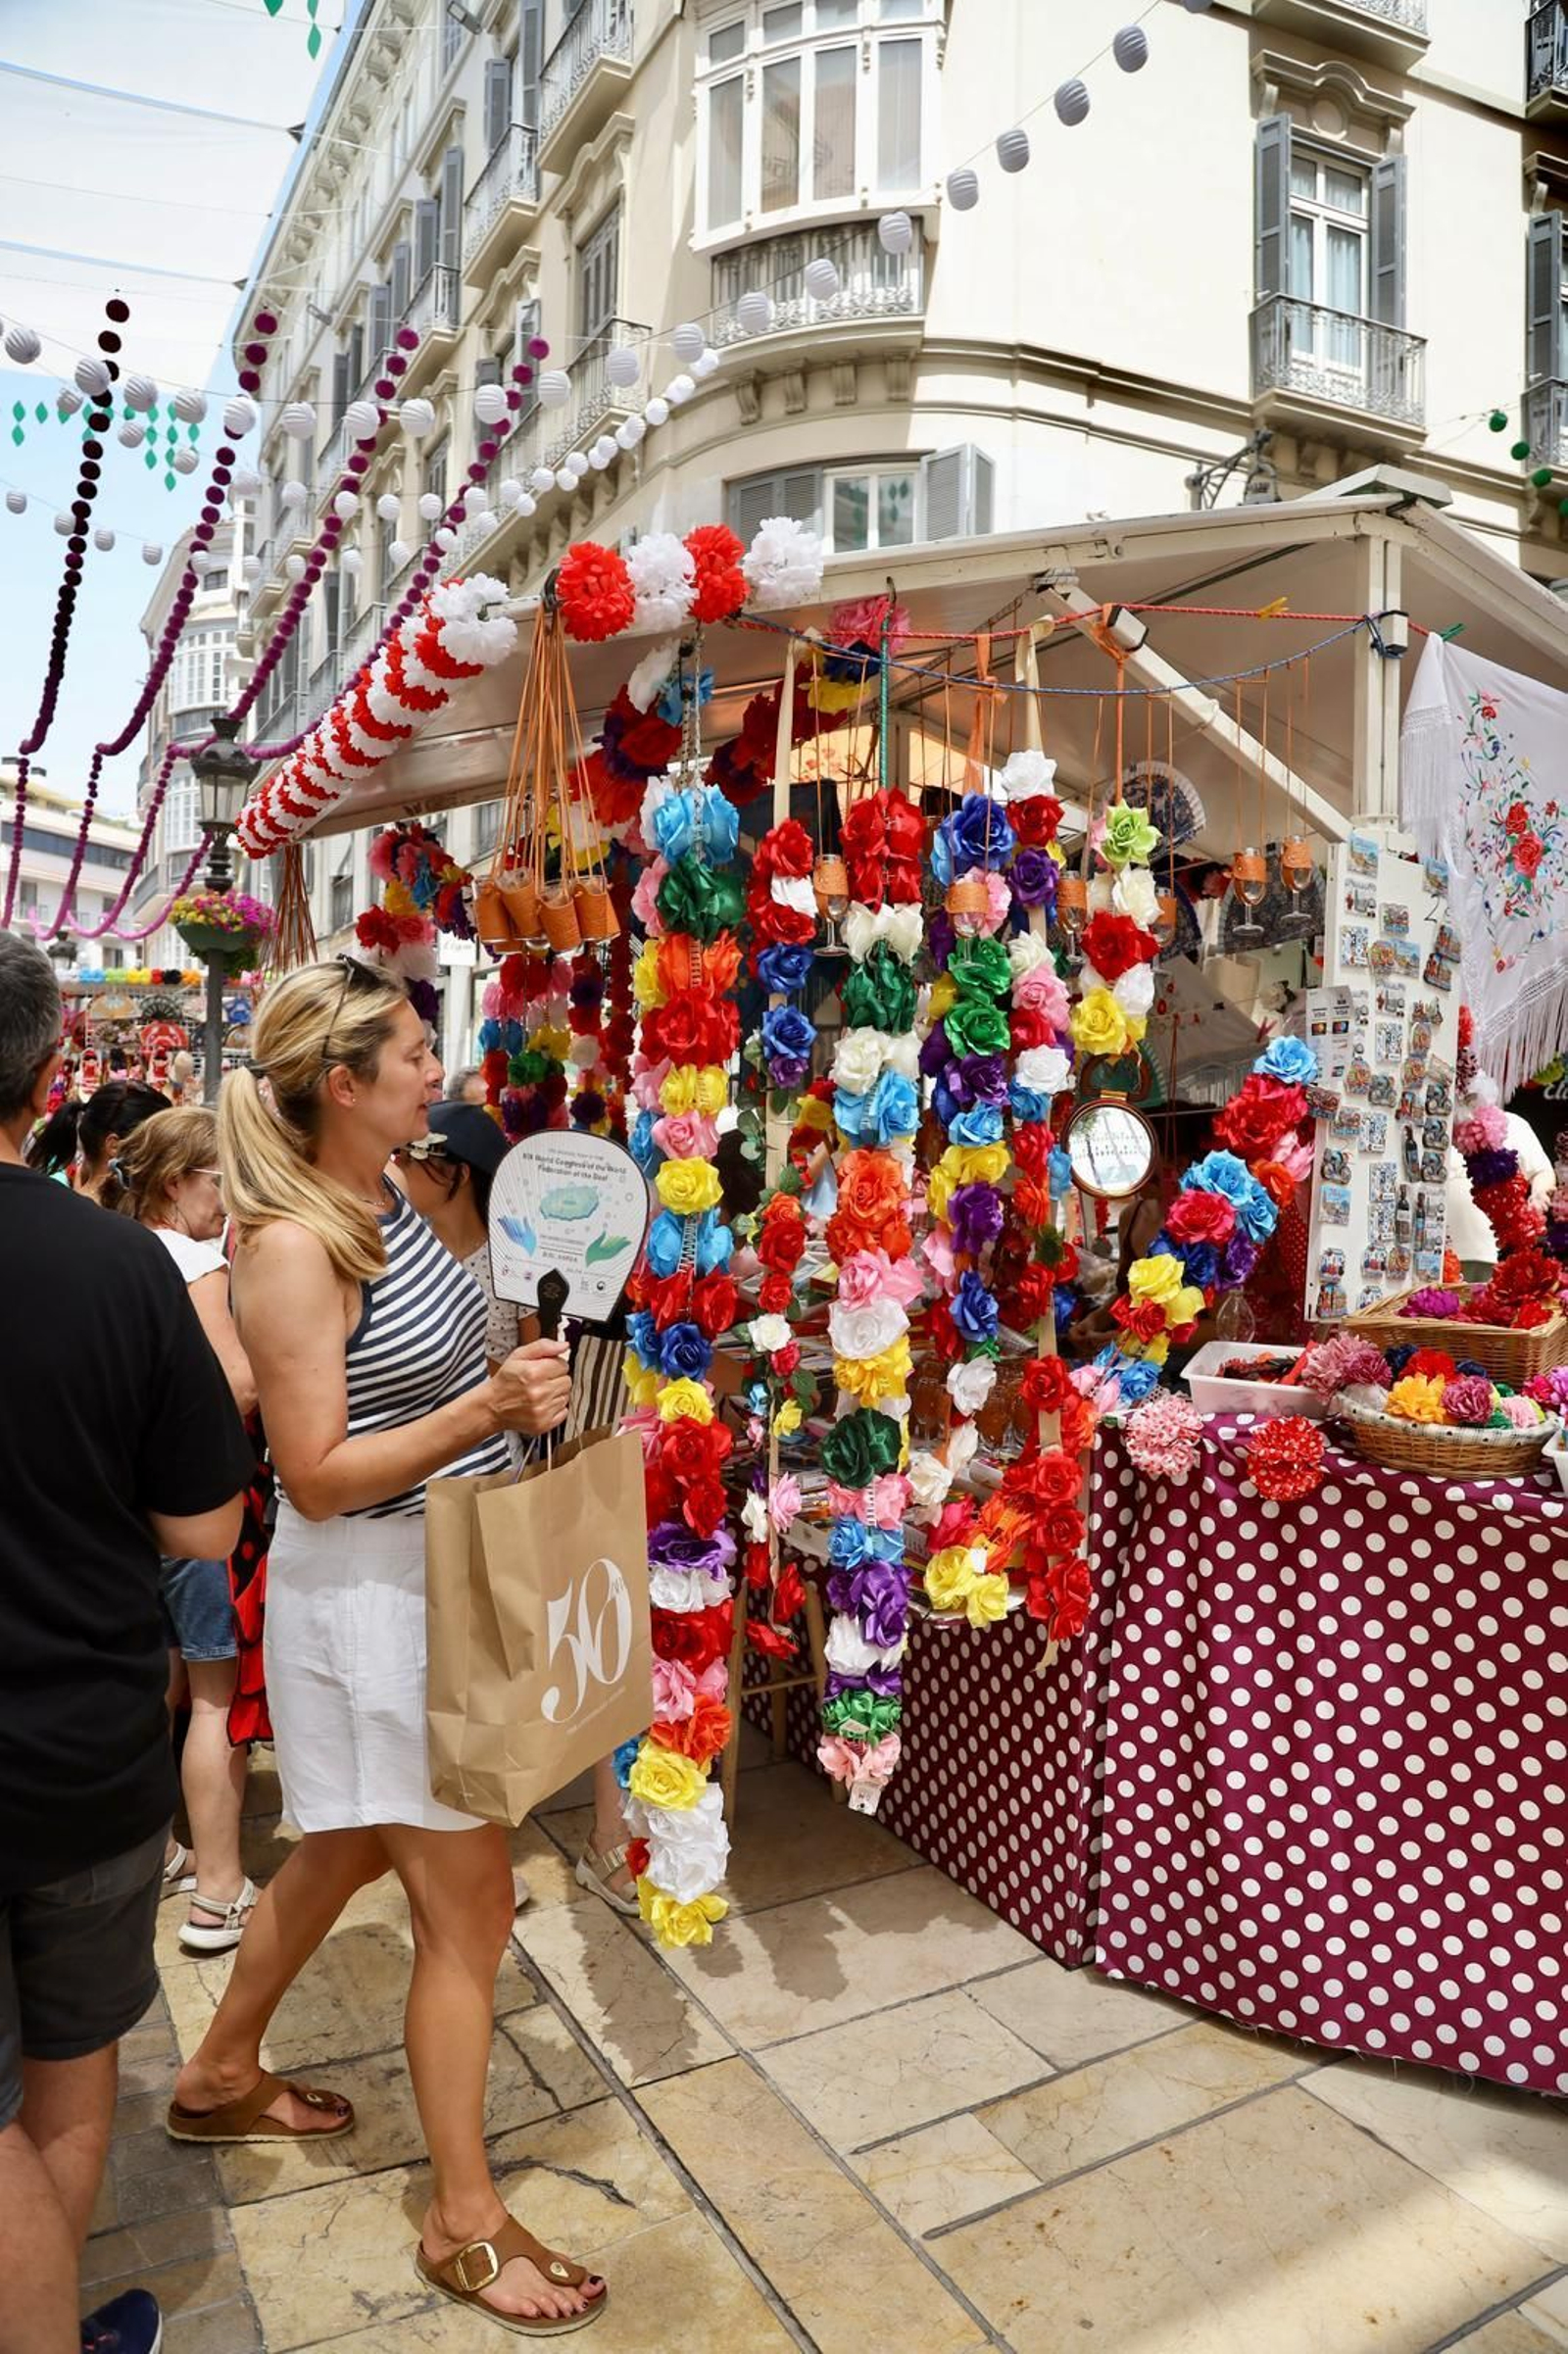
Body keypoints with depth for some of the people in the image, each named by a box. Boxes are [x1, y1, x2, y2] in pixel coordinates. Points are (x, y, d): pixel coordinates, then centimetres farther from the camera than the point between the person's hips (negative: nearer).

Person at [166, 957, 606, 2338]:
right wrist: (482, 1413, -32)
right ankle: (465, 2223, 25)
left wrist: (520, 1384, 2)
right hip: (369, 1594, -9)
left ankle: (221, 2077, 50)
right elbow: (317, 1476, -23)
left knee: (348, 1849, 26)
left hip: (441, 1571, 9)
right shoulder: (290, 1249, -22)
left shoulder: (389, 1201, 4)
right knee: (470, 1905, 3)